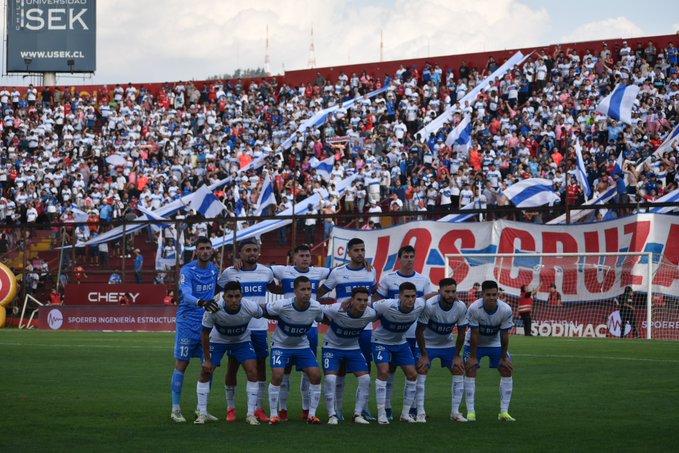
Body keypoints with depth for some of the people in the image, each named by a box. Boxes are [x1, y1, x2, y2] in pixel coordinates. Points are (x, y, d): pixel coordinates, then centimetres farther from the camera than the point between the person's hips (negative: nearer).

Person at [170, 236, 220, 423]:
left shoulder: (214, 269, 5)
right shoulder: (187, 270, -14)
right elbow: (187, 294, -29)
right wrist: (201, 303, -46)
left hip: (208, 322, 6)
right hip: (187, 322, -6)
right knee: (181, 364, -1)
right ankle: (175, 409, 6)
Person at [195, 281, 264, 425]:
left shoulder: (251, 308, -33)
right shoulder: (213, 309, -35)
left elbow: (264, 314, -7)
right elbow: (205, 334, -19)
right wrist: (207, 359, -13)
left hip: (242, 341, 0)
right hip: (217, 340, 0)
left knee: (252, 372, -13)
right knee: (205, 373, -8)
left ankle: (251, 414, -3)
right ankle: (202, 413, 5)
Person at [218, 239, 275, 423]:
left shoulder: (266, 272, 5)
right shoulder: (229, 273, -3)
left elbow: (274, 288, 25)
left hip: (260, 326, 2)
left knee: (261, 366, 4)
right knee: (233, 365, 3)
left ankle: (259, 408, 12)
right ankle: (231, 408, 13)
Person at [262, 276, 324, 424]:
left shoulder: (316, 307, -18)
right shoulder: (282, 306, -28)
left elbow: (322, 319, 5)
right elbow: (262, 310, -12)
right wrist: (280, 319, -9)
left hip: (302, 345, 3)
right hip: (281, 345, -3)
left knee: (316, 375, -10)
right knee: (277, 375, -19)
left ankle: (312, 415, 2)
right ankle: (273, 415, -4)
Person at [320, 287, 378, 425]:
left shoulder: (370, 314, -21)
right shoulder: (336, 310, -30)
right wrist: (331, 323, -8)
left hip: (353, 348, 3)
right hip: (332, 346, -3)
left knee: (365, 379, -9)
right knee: (330, 379, -19)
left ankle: (358, 414, 4)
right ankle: (332, 415, -5)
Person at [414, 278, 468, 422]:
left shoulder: (461, 307, -19)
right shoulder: (429, 305, -29)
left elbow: (461, 333, -6)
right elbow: (419, 331, -19)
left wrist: (457, 355, -4)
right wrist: (424, 355, -17)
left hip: (448, 344, 4)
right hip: (427, 344, -4)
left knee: (459, 371, -4)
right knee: (421, 372, -16)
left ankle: (455, 412, 4)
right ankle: (420, 413, -10)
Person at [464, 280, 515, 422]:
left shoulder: (506, 310, -27)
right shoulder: (474, 309, -32)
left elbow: (504, 335, -17)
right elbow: (474, 334, -24)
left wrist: (504, 357, -10)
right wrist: (473, 357, -19)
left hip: (496, 343, 2)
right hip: (475, 343, -2)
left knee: (507, 371, -5)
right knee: (470, 371, -14)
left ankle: (504, 412, 1)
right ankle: (470, 412, -9)